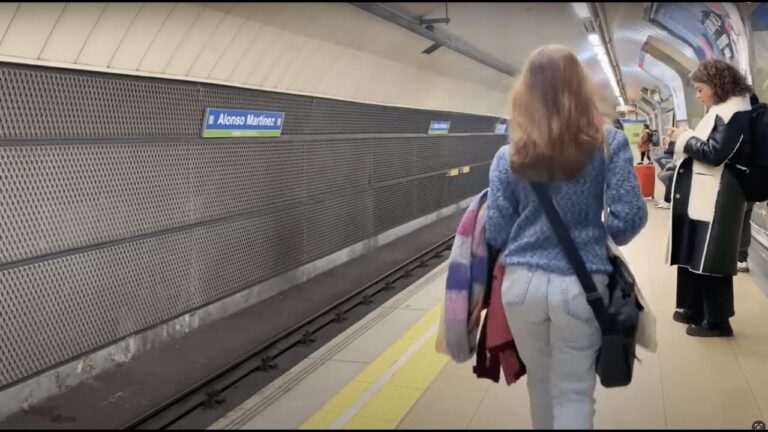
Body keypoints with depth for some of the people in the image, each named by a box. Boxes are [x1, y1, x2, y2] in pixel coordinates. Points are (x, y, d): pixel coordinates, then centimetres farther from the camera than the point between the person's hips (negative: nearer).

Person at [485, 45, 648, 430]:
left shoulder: (508, 156, -1)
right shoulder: (608, 143, -4)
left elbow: (496, 233, -1)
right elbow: (629, 218, -7)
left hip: (521, 283, 2)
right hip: (579, 285, -2)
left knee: (539, 382, 20)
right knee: (573, 392, 10)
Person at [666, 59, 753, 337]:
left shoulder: (735, 112, -13)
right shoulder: (722, 111, 16)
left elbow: (715, 154, -20)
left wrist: (686, 139, -8)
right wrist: (686, 140, 1)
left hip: (716, 199, -9)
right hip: (701, 195, 9)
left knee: (710, 260, -2)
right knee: (694, 255, 15)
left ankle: (717, 321, 9)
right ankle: (695, 310, 26)